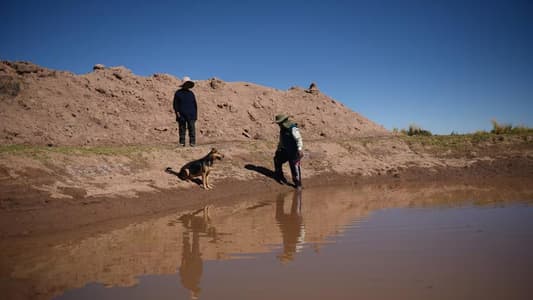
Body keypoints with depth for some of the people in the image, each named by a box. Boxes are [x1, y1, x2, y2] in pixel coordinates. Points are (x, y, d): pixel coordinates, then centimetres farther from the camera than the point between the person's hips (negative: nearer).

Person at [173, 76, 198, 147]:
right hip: (181, 115, -1)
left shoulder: (191, 93, 14)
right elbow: (175, 104, 5)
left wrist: (196, 114, 8)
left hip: (190, 115, 1)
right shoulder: (178, 93, 7)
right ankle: (182, 142, 2)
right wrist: (177, 112, -8)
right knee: (182, 128, -1)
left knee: (191, 128, -8)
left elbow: (195, 104, 15)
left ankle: (192, 142, -10)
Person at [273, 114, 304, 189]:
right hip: (286, 150, 9)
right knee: (277, 159, 17)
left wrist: (300, 149, -40)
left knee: (295, 167, -8)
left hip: (294, 151, -9)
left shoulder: (293, 128, -22)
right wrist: (278, 148, 30)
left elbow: (299, 139, -30)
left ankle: (298, 184, 2)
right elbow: (281, 140, 21)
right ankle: (279, 175, 35)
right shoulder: (283, 128, 7)